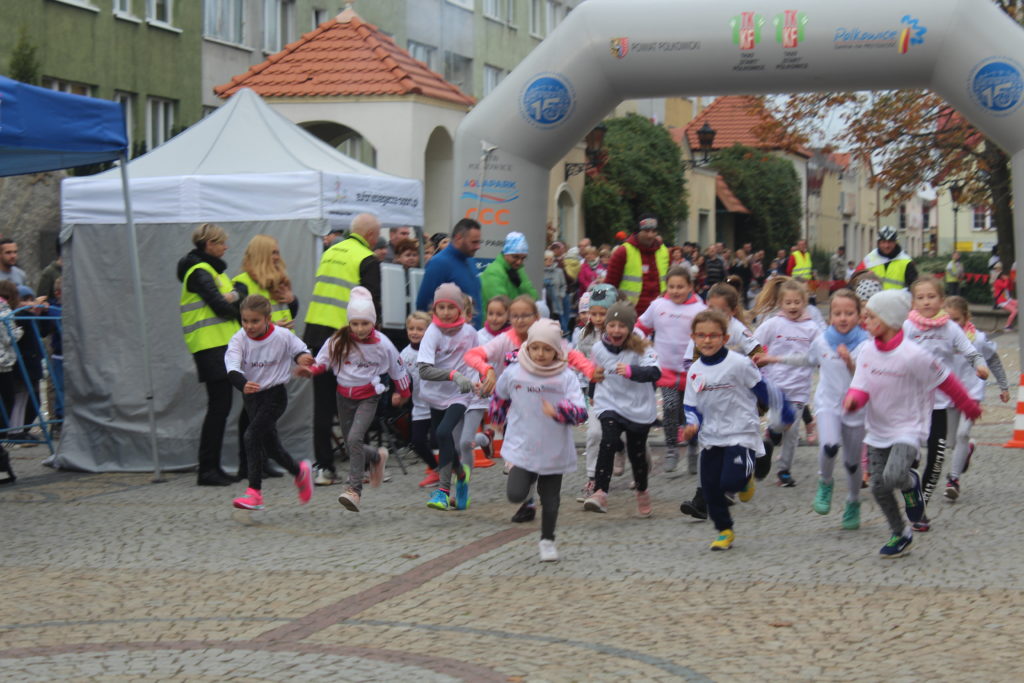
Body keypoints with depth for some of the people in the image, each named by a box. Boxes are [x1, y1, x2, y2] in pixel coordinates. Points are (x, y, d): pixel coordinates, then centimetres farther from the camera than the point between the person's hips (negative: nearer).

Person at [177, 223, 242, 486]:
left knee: (220, 407, 9)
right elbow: (220, 306, -18)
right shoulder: (200, 272, -10)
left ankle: (212, 467, 12)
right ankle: (207, 469, -8)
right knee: (219, 407, -10)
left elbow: (238, 294, 13)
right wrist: (240, 310, 1)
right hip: (211, 346, -10)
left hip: (222, 345, 10)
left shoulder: (210, 269, 22)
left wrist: (234, 297, -10)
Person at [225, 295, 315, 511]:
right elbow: (232, 367, -25)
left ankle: (254, 492, -18)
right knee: (269, 444, 12)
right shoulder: (239, 339, -11)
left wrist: (302, 358, -20)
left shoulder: (282, 336, -12)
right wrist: (243, 384, -46)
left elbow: (300, 350, 5)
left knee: (252, 436, -20)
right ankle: (299, 471, 39)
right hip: (251, 395, 4)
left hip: (275, 395, -4)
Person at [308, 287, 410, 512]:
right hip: (344, 396, 4)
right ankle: (377, 456, 42)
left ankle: (355, 489, -21)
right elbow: (322, 362, 3)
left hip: (368, 397, -4)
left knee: (355, 438, -24)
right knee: (351, 446, 9)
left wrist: (402, 393, 19)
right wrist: (310, 369, -20)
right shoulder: (339, 341, -5)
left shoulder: (382, 344, -8)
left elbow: (398, 369, 7)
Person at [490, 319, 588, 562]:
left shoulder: (566, 377, -9)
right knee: (515, 494, -15)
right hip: (522, 448, 0)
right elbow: (499, 396, 17)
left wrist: (558, 411, -35)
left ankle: (547, 540, 33)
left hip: (554, 451, 0)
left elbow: (581, 412, -18)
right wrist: (497, 417, 27)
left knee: (550, 501, 9)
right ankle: (528, 478, 20)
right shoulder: (513, 374, -4)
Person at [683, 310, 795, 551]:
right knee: (710, 488, 3)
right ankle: (724, 531, 21)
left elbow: (764, 390, -4)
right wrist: (693, 425, -9)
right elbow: (691, 405, 11)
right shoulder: (695, 371, 4)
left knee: (731, 482, -19)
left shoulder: (739, 364, -13)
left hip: (741, 434, -5)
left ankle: (746, 478, 18)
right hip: (710, 438, 5)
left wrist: (782, 414, 4)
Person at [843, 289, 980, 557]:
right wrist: (852, 399, -29)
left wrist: (970, 407, 4)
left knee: (893, 477, -26)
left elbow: (946, 381, -8)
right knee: (878, 488, 5)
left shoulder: (913, 355, -20)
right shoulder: (868, 351, -3)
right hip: (877, 430, 6)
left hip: (907, 428, -6)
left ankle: (911, 483, 11)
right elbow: (860, 387, -4)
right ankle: (899, 533, 27)